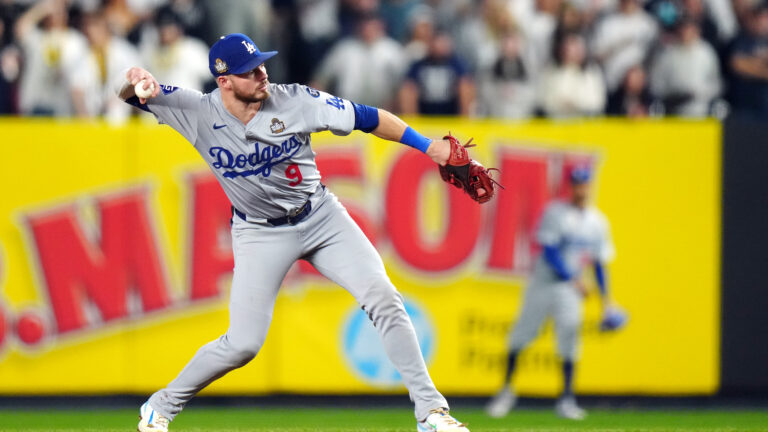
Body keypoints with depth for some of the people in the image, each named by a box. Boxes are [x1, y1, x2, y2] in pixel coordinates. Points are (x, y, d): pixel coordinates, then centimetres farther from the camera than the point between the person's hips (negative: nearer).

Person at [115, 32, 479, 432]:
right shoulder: (199, 113, -16)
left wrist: (428, 147, -9)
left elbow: (367, 119, -9)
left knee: (382, 298, -12)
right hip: (259, 232, -1)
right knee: (242, 344, -9)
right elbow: (131, 96, -17)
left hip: (321, 217, 1)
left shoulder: (294, 102, -17)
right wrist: (136, 83, -42)